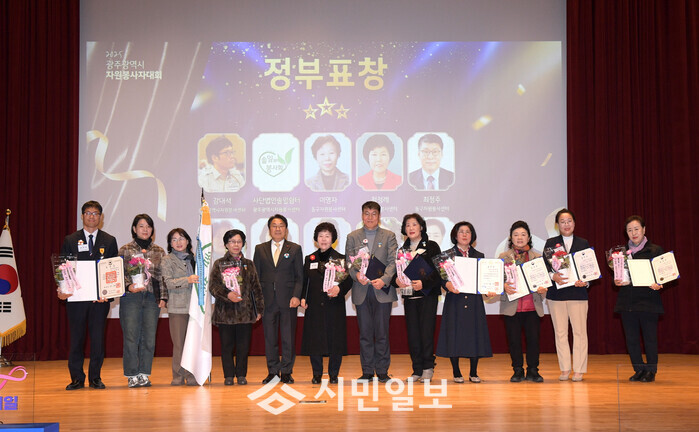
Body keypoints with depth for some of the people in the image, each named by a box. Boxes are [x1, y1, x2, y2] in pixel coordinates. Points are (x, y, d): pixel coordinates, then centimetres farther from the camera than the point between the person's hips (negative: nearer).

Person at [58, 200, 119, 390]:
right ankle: (77, 378, 12)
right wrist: (61, 290, -11)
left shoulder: (109, 241, 9)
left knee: (98, 337, 2)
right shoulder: (70, 240, 9)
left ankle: (95, 377, 11)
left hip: (100, 297, 0)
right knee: (76, 338, 4)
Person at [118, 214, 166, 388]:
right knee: (131, 337, -4)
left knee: (149, 338, 0)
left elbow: (163, 276, 13)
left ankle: (144, 374, 10)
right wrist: (129, 285, -13)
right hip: (130, 297, -2)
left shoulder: (159, 251, 13)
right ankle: (132, 375, 3)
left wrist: (163, 297, 5)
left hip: (152, 298, 2)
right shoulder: (125, 250, 6)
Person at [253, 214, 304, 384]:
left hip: (288, 300, -1)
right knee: (270, 337, 5)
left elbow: (299, 276, 4)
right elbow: (256, 276, 10)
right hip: (267, 300, 1)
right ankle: (272, 370, 15)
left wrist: (296, 296, -9)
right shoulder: (260, 249, 11)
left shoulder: (295, 249, 7)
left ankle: (286, 371, 11)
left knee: (288, 337, 2)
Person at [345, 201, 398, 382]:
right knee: (365, 334, 5)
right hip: (361, 292, 1)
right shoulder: (352, 237, 12)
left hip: (382, 290, -1)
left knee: (382, 333, 0)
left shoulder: (389, 236, 8)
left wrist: (384, 279, -18)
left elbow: (392, 262, -2)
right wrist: (356, 274, -16)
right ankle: (367, 371, 12)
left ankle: (382, 371, 8)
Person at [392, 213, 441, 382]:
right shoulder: (402, 250, 14)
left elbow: (438, 271, -6)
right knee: (412, 334, 3)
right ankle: (417, 370, 9)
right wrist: (396, 281, -10)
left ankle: (428, 368, 3)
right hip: (409, 296, 4)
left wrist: (423, 282, -20)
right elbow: (394, 271, 12)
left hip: (427, 294, -4)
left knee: (426, 332, -7)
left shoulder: (431, 247, 1)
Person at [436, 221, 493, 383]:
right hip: (455, 300, -2)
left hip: (474, 301, 3)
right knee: (455, 334, -3)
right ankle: (456, 372, 7)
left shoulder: (479, 256, 14)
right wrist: (447, 285, -23)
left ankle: (473, 373, 11)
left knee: (474, 333, 1)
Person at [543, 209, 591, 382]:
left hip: (578, 292, 0)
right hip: (556, 293, 0)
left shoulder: (583, 243, 10)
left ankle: (579, 370, 5)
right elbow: (544, 266, 2)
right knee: (560, 332, 4)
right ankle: (564, 369, 12)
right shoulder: (550, 243, 8)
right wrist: (553, 276, -18)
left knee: (579, 331, -2)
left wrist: (585, 281, -11)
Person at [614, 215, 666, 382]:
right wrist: (617, 282, -6)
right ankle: (639, 370, 17)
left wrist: (658, 285, -16)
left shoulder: (655, 250, 2)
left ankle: (651, 371, 12)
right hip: (627, 301, 3)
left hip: (648, 301, -3)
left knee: (650, 337, 0)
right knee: (631, 338, 6)